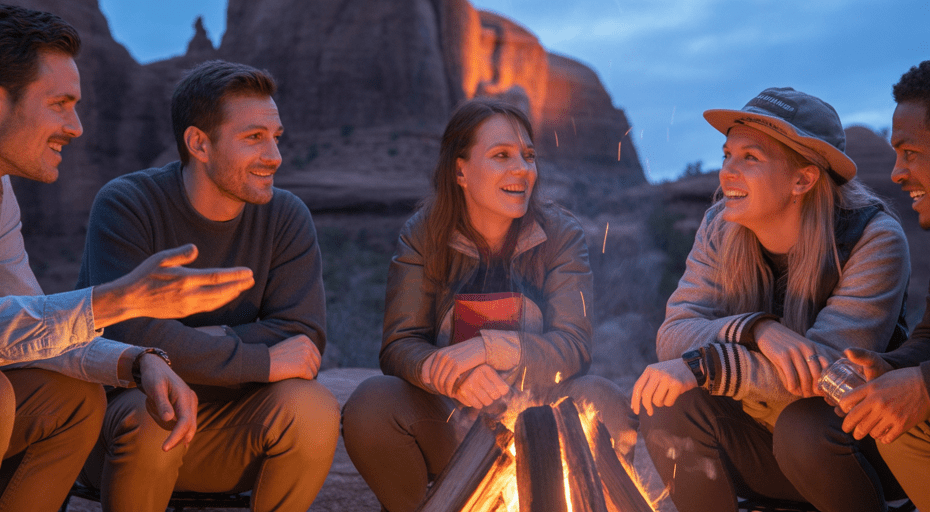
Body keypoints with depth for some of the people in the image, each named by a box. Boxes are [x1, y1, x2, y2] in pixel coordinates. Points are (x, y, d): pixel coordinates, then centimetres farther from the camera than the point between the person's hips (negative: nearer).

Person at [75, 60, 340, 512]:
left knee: (313, 408, -25)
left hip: (227, 431, 3)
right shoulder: (125, 206, -14)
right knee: (151, 416, -36)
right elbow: (131, 335, -27)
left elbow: (303, 338, -12)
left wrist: (193, 343, -26)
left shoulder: (286, 217, -3)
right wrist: (262, 361, -25)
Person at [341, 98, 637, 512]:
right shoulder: (422, 236, -2)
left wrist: (488, 348, -30)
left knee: (605, 407, -28)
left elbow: (573, 346, -12)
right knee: (371, 406, -28)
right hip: (446, 423, 0)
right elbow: (399, 346, -10)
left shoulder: (561, 234, -2)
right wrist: (450, 374, -34)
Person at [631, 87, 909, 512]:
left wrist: (702, 367, -35)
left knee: (804, 426, -34)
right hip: (761, 434, 3)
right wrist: (758, 331, -35)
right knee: (671, 405, -22)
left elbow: (831, 368, -29)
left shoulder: (874, 239, -19)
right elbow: (672, 335, -16)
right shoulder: (721, 228, -6)